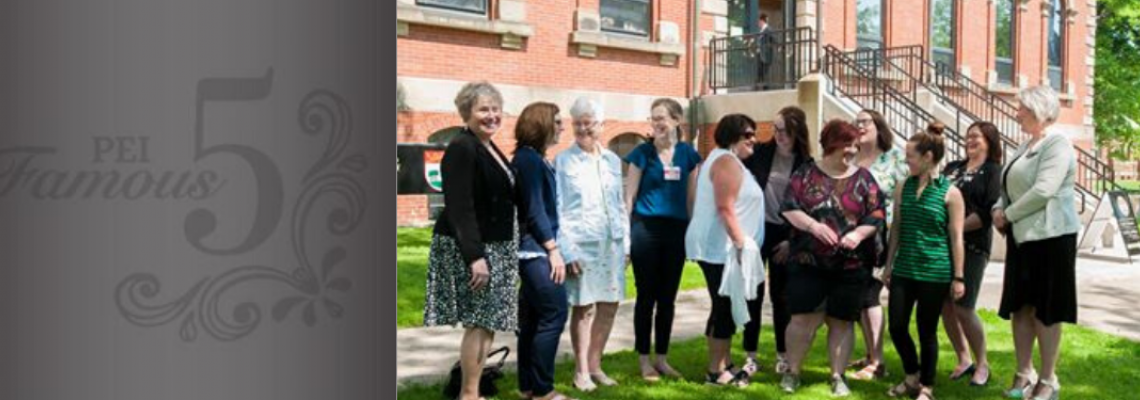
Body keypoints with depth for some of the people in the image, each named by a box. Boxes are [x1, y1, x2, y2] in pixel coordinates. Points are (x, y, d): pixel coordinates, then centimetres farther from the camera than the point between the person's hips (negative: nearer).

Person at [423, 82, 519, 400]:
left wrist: (497, 253, 17)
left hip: (494, 247, 9)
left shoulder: (490, 149, 14)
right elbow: (460, 208, -21)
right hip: (470, 249, -9)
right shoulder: (461, 149, -14)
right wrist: (475, 256, -26)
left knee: (487, 322, 11)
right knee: (479, 321, -5)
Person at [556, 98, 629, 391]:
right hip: (581, 245, -5)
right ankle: (581, 371, 17)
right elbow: (557, 210, -7)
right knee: (583, 307, 2)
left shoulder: (612, 160, 11)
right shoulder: (563, 161, -4)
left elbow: (620, 205, 16)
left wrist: (626, 242, 10)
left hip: (611, 243, 5)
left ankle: (595, 364, 24)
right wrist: (566, 251, -14)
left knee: (609, 305, 9)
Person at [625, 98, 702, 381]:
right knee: (646, 296, 3)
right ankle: (644, 360, 12)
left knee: (668, 297, 9)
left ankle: (662, 358, 20)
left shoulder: (688, 154, 5)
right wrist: (624, 233, -5)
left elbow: (692, 196, 10)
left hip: (676, 230, 3)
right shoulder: (642, 152, -2)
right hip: (645, 228, -3)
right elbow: (630, 195, -1)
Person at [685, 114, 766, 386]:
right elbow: (725, 208, -22)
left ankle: (724, 364, 21)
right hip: (721, 247, -11)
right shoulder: (726, 161, -13)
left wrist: (740, 243, 22)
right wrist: (740, 243, -22)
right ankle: (716, 371, 2)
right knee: (725, 307, -5)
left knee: (726, 307, 14)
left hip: (721, 246, 11)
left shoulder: (728, 160, 20)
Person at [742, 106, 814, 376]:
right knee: (752, 293, 3)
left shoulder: (805, 164, -2)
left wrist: (792, 240, -4)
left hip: (783, 234, 0)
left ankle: (783, 355, 21)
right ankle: (751, 356, 11)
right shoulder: (760, 152, -2)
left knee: (781, 296, 8)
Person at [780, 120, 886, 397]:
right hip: (808, 262, -1)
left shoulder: (864, 179, 5)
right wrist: (813, 225, -21)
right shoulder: (806, 174, 2)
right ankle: (792, 371, 15)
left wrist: (859, 233, -18)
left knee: (841, 321, 8)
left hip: (851, 265, 1)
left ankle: (838, 376, 20)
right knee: (803, 317, -1)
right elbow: (789, 208, -5)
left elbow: (877, 215, 1)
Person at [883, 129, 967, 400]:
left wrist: (958, 277, -6)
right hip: (904, 269, 4)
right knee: (897, 327, 5)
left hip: (934, 272, -4)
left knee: (926, 331, 5)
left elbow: (956, 237, -6)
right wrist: (888, 265, 12)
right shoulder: (903, 189, 6)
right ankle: (912, 377, 29)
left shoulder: (950, 193, -7)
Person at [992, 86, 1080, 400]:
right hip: (1022, 236, 8)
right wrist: (999, 209, 0)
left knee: (1045, 310, 0)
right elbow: (1011, 187, 19)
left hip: (1049, 236, -8)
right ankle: (1024, 374, 19)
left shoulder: (1057, 144, -12)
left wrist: (1008, 215, -12)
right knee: (1019, 306, 9)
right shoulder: (1027, 145, 14)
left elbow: (1043, 191, -22)